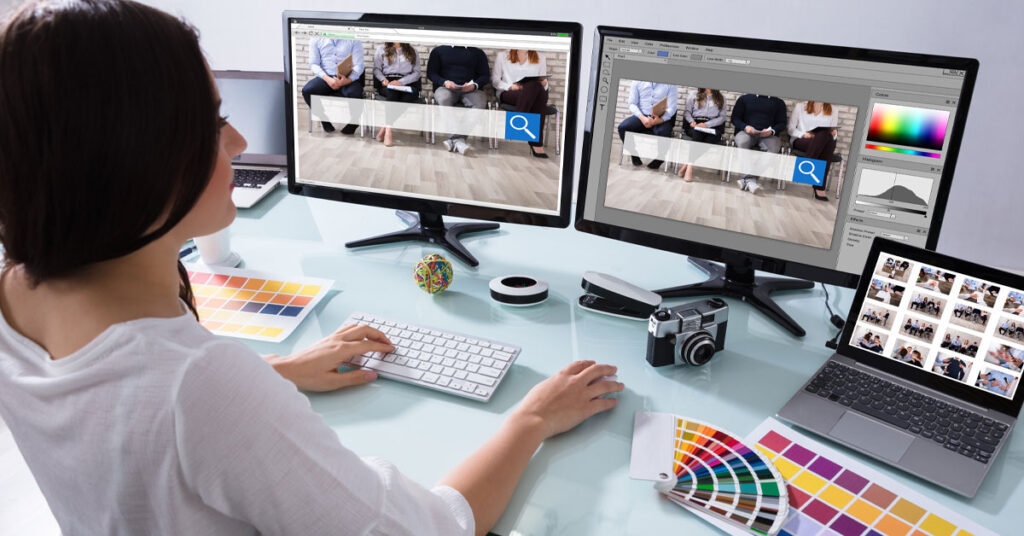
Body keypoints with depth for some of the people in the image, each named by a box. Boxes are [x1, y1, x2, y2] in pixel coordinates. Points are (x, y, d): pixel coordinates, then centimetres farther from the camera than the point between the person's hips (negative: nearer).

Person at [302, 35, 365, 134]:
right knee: (307, 90, -27)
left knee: (354, 94, -35)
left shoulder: (354, 40, 2)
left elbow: (358, 65, -4)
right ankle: (325, 119, 0)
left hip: (347, 77, -2)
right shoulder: (316, 39, 7)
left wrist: (348, 80, -26)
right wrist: (327, 79, -17)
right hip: (326, 77, 2)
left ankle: (353, 122, -2)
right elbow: (314, 64, 3)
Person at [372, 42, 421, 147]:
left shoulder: (413, 52, 20)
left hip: (407, 83, 1)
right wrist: (383, 80, -10)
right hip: (387, 82, 0)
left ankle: (385, 127, -32)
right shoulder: (382, 49, 21)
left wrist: (401, 82, -9)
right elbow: (376, 68, 13)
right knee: (392, 92, -37)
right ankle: (389, 130, -40)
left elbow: (416, 72, 8)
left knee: (410, 94, -35)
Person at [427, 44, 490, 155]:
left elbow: (485, 75, 12)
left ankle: (455, 138, -42)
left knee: (480, 102, -34)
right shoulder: (438, 50, 19)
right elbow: (431, 73, 12)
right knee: (443, 98, -38)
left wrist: (475, 85, -10)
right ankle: (458, 140, -47)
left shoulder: (478, 53, 20)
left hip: (470, 90, 1)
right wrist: (444, 82, -10)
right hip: (446, 88, 0)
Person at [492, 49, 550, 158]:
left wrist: (544, 84, -6)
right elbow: (495, 80, 11)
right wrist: (510, 86, -7)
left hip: (536, 94, 2)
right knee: (533, 85, -36)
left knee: (538, 88, -38)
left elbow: (543, 83, 19)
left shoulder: (540, 58, 25)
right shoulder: (502, 56, 19)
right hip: (507, 94, -2)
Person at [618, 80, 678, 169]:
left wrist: (660, 120, -27)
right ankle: (634, 154, 1)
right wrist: (643, 118, -18)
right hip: (642, 116, 2)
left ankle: (658, 159, -3)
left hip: (662, 118, -2)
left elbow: (671, 108, -6)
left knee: (663, 133, -35)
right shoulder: (637, 82, 4)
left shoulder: (671, 85, -1)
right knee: (622, 127, -24)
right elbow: (632, 104, 1)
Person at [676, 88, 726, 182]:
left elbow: (722, 117, 7)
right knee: (697, 134, -36)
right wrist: (691, 121, -10)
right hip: (695, 125, -1)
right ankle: (689, 168, -42)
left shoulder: (721, 99, 17)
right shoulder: (693, 96, 19)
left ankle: (687, 165, -37)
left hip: (712, 126, 1)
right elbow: (687, 111, 12)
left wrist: (707, 124, -10)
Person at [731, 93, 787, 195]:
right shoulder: (744, 99, 19)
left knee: (774, 147, -34)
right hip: (746, 132, 0)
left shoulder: (779, 102, 19)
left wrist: (772, 131, -9)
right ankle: (750, 179, -45)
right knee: (742, 142, -37)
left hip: (768, 135, 1)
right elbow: (735, 118, 12)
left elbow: (782, 123, 13)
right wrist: (745, 127, -9)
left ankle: (746, 179, -41)